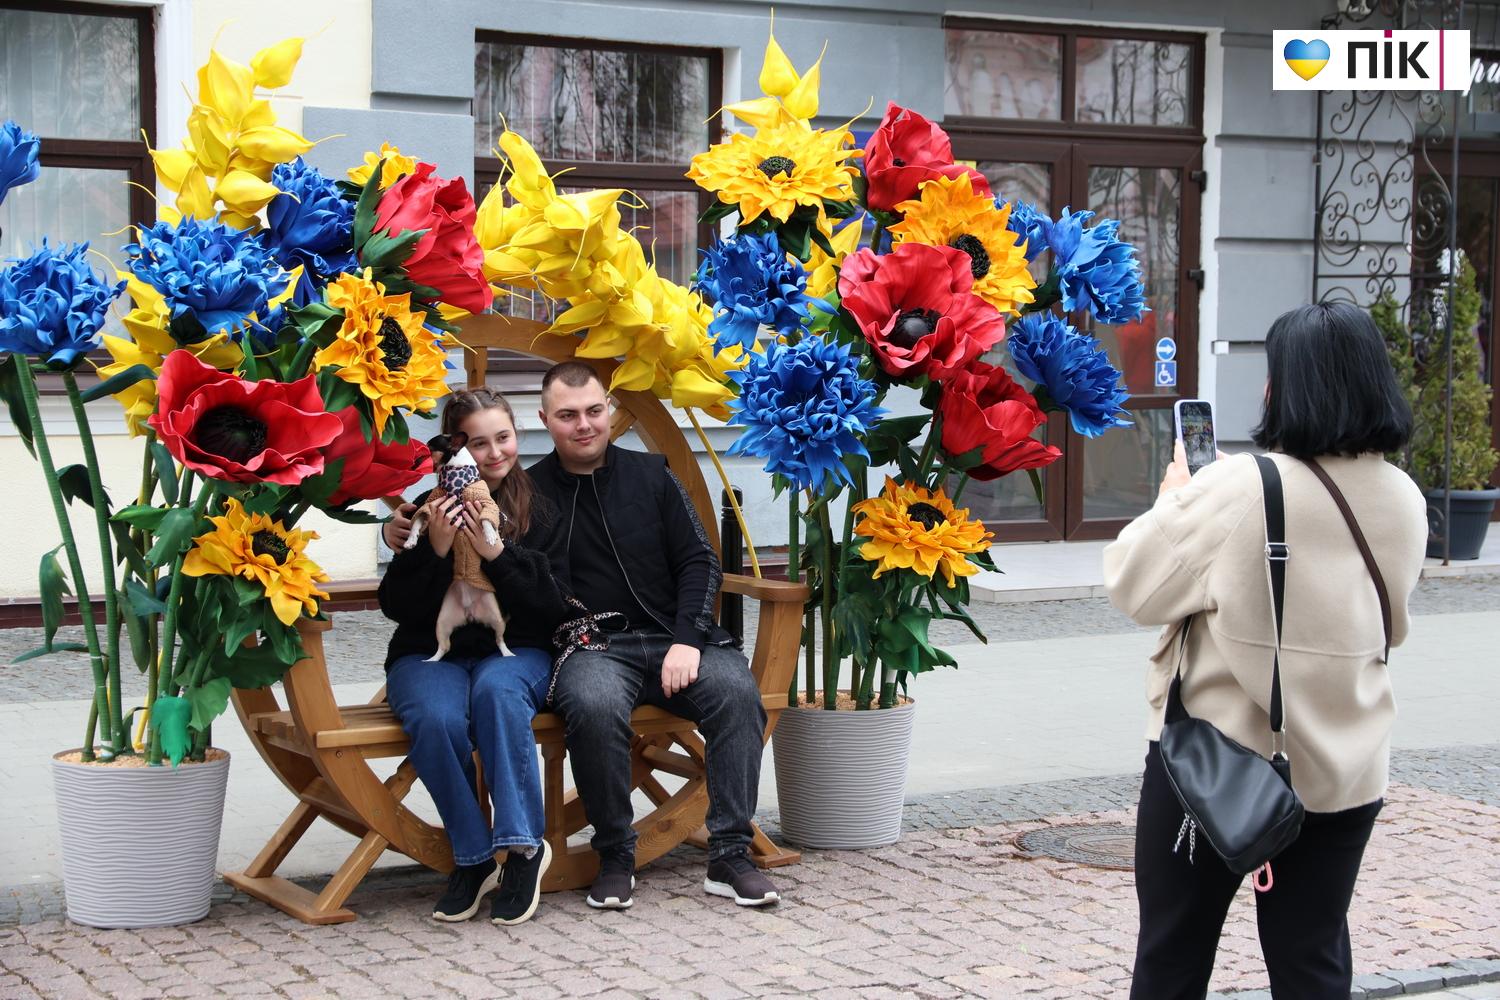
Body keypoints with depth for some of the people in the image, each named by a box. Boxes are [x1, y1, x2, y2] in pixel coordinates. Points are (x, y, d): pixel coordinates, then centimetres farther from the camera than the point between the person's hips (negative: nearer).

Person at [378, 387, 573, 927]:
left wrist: (496, 552, -16)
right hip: (432, 654, 0)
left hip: (515, 652, 0)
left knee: (497, 690, -37)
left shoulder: (539, 511, 5)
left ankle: (523, 845, -29)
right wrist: (436, 549, -19)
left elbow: (555, 608, -3)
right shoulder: (428, 508, 0)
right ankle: (473, 857, -17)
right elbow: (397, 606, -2)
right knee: (437, 718, -34)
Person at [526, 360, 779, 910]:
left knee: (737, 691, -27)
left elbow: (700, 561, 9)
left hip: (673, 638, 3)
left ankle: (729, 855, -20)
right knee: (594, 705, -36)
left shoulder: (651, 475, 13)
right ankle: (614, 857, -17)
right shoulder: (531, 489, 7)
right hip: (591, 646, -2)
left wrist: (687, 641, -5)